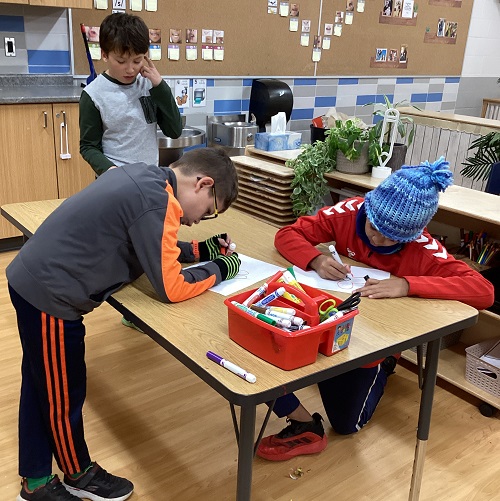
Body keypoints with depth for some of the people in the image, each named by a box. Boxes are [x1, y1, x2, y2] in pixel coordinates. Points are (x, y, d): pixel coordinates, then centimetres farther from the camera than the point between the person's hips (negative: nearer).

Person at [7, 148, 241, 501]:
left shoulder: (144, 178, 6)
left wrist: (200, 249, 11)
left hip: (33, 282, 10)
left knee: (41, 388, 21)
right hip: (49, 295, -10)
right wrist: (219, 269, -3)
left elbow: (151, 250, 19)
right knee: (63, 396, 12)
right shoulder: (156, 201, -23)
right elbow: (170, 287, -17)